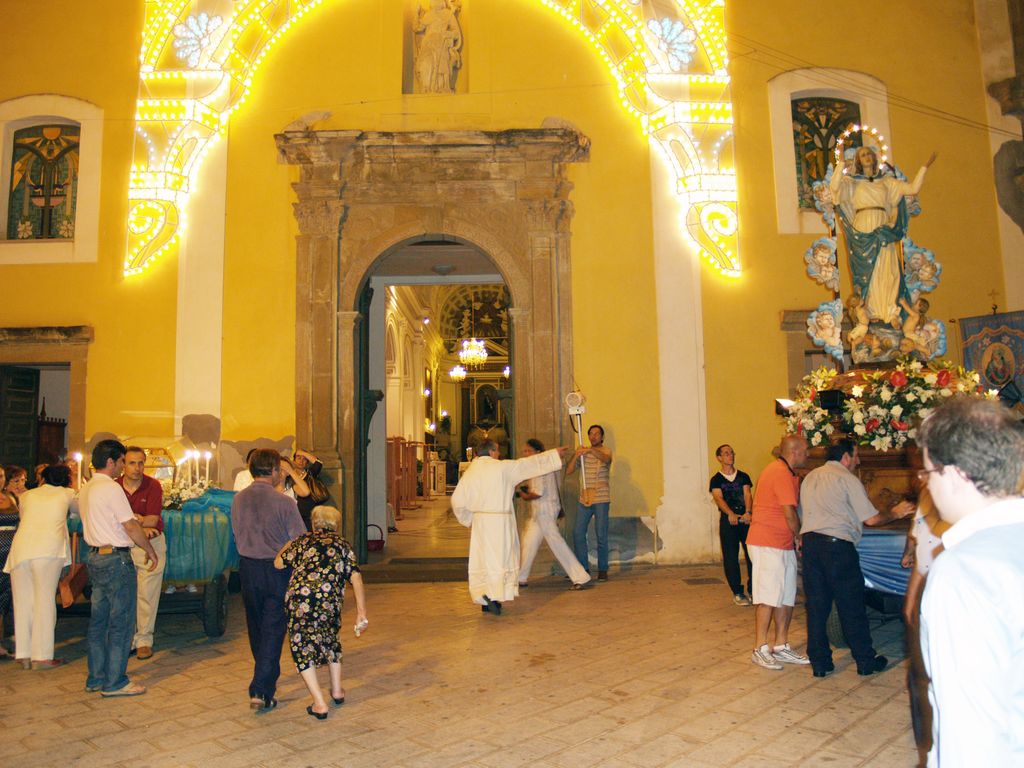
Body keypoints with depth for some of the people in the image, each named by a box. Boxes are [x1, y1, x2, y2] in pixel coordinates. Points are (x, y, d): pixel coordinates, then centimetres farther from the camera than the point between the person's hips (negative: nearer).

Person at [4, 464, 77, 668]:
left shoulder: (27, 495, 21)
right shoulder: (66, 494, 14)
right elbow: (81, 508, 32)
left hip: (20, 547, 3)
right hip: (48, 550, -3)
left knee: (23, 602, 9)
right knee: (44, 600, -1)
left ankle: (24, 654, 13)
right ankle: (41, 656, -2)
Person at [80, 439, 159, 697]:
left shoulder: (86, 490, 12)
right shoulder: (111, 488, -16)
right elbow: (131, 526, -15)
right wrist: (150, 550, -4)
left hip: (95, 557, 9)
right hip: (116, 559, -9)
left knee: (99, 621, 15)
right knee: (121, 622, -1)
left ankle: (95, 678, 24)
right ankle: (114, 682, 4)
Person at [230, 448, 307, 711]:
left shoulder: (238, 500, -1)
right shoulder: (283, 502, -16)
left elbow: (237, 535, 10)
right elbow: (300, 541, -11)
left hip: (247, 568, 5)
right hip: (277, 570, -5)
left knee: (256, 627, 20)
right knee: (273, 629, 1)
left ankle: (269, 676, 38)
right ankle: (261, 691, -2)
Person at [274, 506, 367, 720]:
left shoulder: (303, 541, 15)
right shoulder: (343, 545, 16)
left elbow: (278, 563, 10)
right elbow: (355, 577, 5)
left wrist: (288, 545, 29)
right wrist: (361, 611, 3)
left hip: (300, 597, -2)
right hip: (330, 600, 2)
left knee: (302, 645, 11)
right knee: (330, 638, 28)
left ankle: (320, 704, 5)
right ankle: (337, 691, 34)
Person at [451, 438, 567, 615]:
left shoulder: (469, 472, 3)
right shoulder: (503, 467, -6)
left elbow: (457, 501, 2)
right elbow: (531, 463, 3)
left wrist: (468, 520, 17)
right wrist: (554, 454, 14)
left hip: (480, 521, 4)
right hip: (501, 521, -4)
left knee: (483, 559, 11)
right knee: (501, 557, 5)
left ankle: (487, 601, 14)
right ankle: (493, 596, -8)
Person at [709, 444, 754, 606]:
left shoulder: (743, 476, 11)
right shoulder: (716, 480, 4)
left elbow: (747, 495, -3)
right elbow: (718, 498, -11)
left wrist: (747, 512, -23)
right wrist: (730, 514, -29)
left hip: (746, 518, 2)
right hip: (728, 520, -2)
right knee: (730, 557, -1)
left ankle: (753, 589, 15)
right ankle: (737, 593, 10)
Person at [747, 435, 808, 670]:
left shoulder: (787, 473, 17)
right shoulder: (781, 474, -16)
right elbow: (790, 513, -17)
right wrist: (800, 537, -2)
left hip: (783, 545, 10)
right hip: (768, 544, -10)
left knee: (787, 597, 12)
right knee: (769, 597, -5)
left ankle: (781, 647, 21)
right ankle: (760, 649, 2)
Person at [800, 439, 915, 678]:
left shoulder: (810, 477, 15)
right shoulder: (847, 479, -4)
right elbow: (871, 519, -4)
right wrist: (895, 513, 12)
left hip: (809, 541, 6)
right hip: (838, 544, -6)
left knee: (816, 605, 9)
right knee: (851, 606, 7)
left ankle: (820, 664, 15)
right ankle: (866, 661, 20)